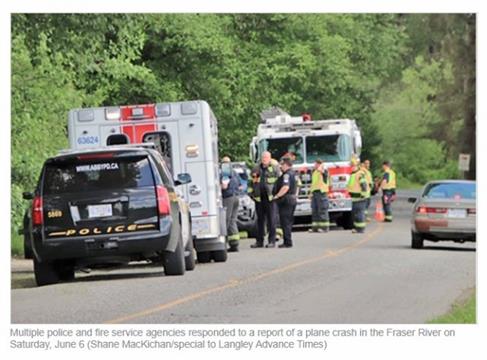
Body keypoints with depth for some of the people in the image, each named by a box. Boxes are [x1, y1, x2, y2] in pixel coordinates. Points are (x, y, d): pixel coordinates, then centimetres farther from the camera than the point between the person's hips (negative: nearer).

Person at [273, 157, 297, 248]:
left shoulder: (287, 174, -16)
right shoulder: (292, 173, 17)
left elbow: (286, 187, -28)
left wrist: (277, 196, -25)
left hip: (286, 200, -11)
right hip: (292, 199, 11)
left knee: (285, 222, -8)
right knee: (288, 222, 14)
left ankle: (287, 242, -10)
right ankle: (288, 242, 17)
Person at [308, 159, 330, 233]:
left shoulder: (324, 170, -5)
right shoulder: (314, 172, 19)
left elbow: (319, 169, -29)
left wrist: (321, 165, -8)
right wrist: (311, 192, 18)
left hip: (321, 192, -8)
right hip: (314, 192, 8)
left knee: (322, 210, -7)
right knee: (314, 210, 6)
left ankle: (324, 227, -6)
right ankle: (315, 227, 9)